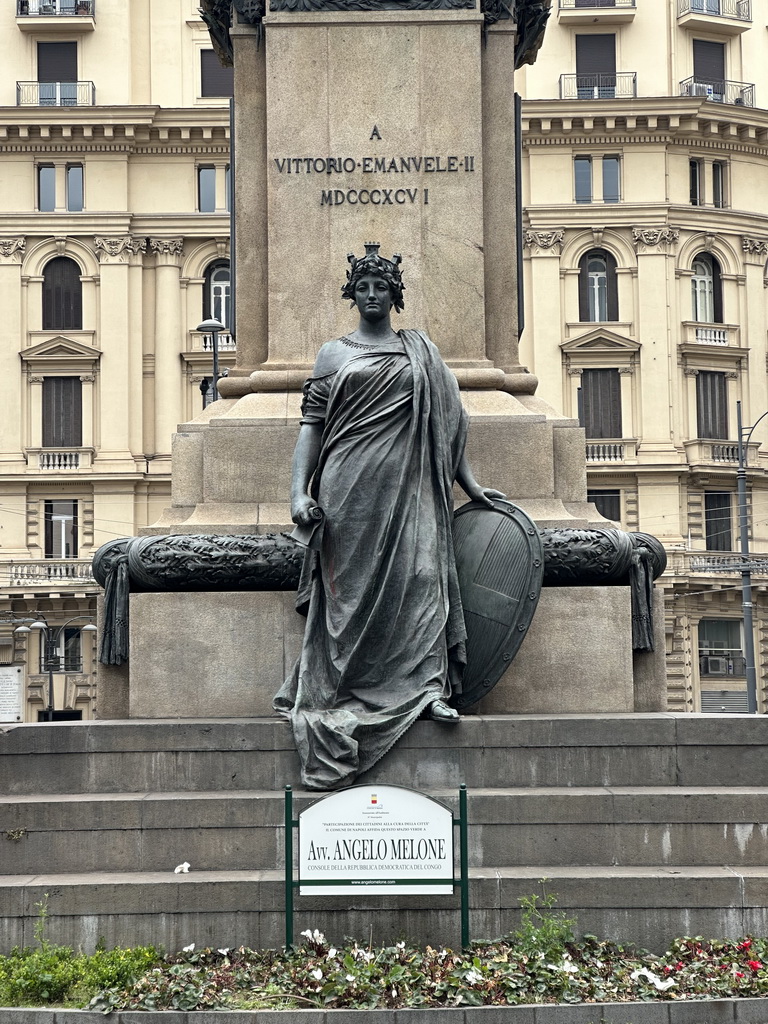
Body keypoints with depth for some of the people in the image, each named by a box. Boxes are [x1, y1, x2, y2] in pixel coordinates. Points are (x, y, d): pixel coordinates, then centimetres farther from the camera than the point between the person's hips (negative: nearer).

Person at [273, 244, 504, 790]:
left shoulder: (422, 352, 16)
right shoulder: (334, 353, 12)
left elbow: (446, 426, 16)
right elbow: (312, 424, 6)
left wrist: (471, 484, 12)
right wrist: (300, 491, -6)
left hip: (407, 486, 1)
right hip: (350, 486, -1)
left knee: (416, 577, -9)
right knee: (351, 586, -3)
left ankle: (427, 688, -8)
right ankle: (339, 695, 2)